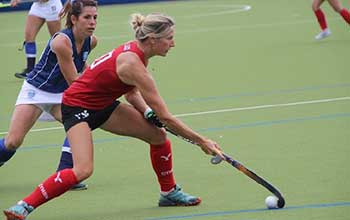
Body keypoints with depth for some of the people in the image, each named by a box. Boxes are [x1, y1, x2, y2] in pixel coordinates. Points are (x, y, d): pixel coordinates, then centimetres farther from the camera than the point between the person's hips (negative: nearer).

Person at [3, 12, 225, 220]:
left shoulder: (136, 50, -4)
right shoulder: (132, 64, -30)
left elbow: (132, 93, 11)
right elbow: (166, 117, -27)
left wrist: (147, 112, -10)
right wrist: (201, 141, -20)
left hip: (103, 105, 9)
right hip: (77, 106, -9)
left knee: (158, 135, 4)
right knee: (83, 170, -27)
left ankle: (169, 192, 25)